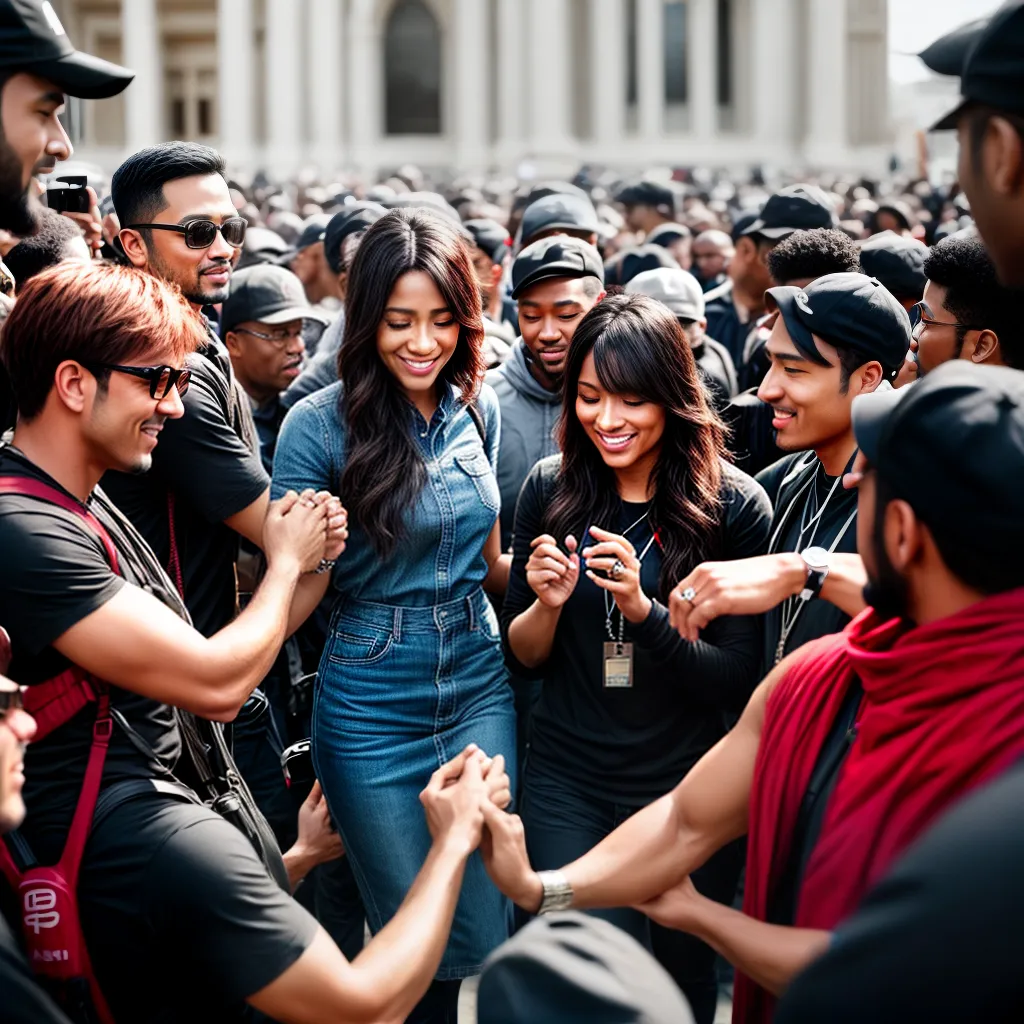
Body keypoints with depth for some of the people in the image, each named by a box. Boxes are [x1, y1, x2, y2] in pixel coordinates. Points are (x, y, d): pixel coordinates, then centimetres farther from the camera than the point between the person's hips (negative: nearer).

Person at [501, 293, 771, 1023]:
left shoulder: (736, 505, -12)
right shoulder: (551, 489, -3)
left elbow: (740, 685, -14)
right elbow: (522, 657, 3)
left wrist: (642, 611, -28)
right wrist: (549, 603, -18)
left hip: (689, 793, -1)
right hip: (568, 784, 1)